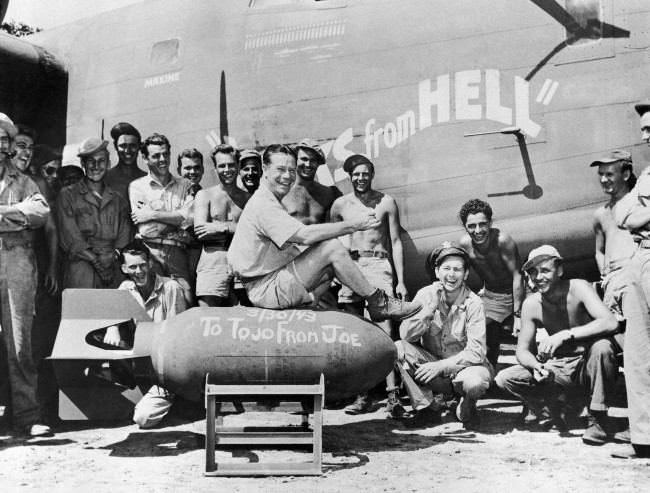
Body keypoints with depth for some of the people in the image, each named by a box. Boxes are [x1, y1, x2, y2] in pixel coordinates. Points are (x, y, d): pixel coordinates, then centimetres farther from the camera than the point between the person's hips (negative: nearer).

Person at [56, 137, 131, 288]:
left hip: (114, 275, 3)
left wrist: (110, 259, -8)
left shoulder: (118, 200, 18)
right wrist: (96, 261, -11)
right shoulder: (67, 195, 9)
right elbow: (70, 239, -1)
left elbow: (123, 242, 12)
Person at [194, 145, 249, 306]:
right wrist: (238, 228, -5)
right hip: (213, 261, -1)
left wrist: (222, 227, -7)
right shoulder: (204, 195, 10)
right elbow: (200, 233, -4)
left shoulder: (248, 198, 12)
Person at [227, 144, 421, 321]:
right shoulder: (263, 204, -17)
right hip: (266, 289, -10)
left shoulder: (270, 202, 18)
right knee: (332, 248, -18)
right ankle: (378, 303, -8)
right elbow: (305, 235, -28)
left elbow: (298, 243, 12)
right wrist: (353, 225, -21)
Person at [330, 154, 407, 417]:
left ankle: (392, 394, -16)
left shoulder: (386, 202, 6)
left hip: (378, 264, -2)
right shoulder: (340, 205, 11)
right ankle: (363, 394, 10)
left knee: (383, 330, -14)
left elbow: (396, 242, 6)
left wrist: (401, 281, 0)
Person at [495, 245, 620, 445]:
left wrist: (565, 335, -42)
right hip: (560, 368, 3)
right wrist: (536, 366, -27)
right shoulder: (531, 305, -7)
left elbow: (611, 323, -34)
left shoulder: (578, 288, -18)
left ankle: (598, 419, -19)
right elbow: (522, 350, -4)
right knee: (504, 378, -14)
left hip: (591, 365, -3)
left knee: (602, 346, -37)